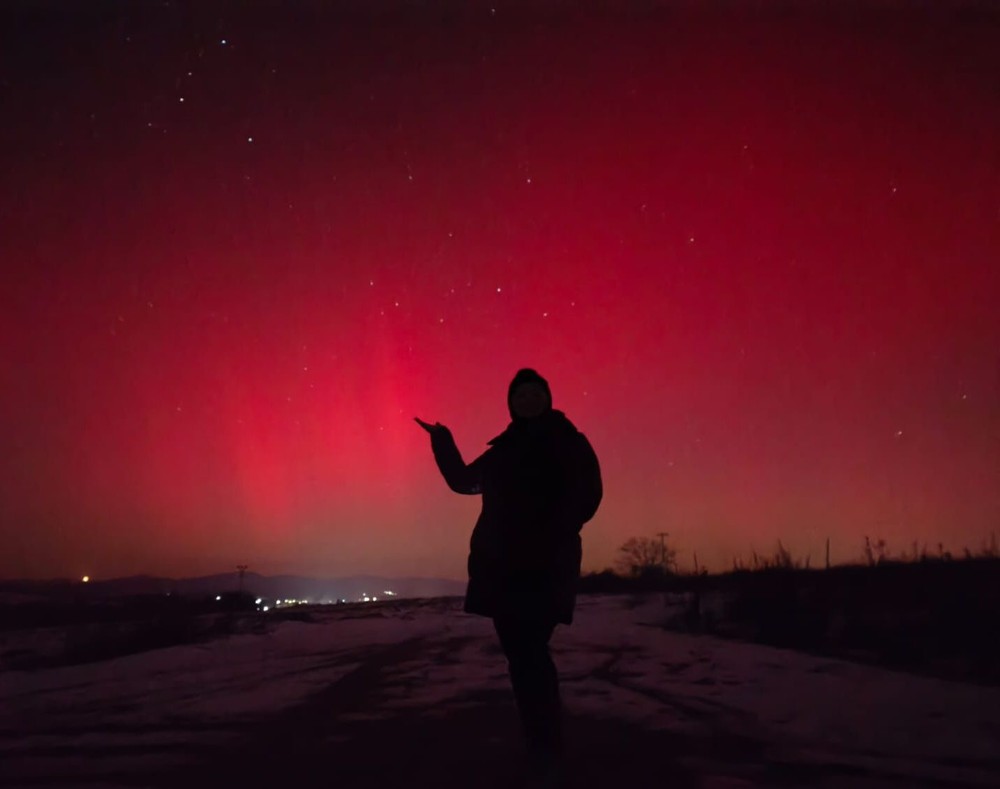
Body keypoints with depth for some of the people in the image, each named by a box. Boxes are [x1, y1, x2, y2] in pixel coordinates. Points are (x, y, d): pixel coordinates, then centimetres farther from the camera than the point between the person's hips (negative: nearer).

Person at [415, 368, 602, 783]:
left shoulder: (568, 443, 3)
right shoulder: (504, 450, 20)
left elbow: (586, 494, -9)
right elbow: (464, 480, 29)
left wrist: (550, 538, -21)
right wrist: (443, 442, 18)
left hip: (542, 565, -6)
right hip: (502, 566, 6)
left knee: (529, 654, -16)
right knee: (521, 655, 6)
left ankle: (547, 754, -14)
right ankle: (541, 750, 13)